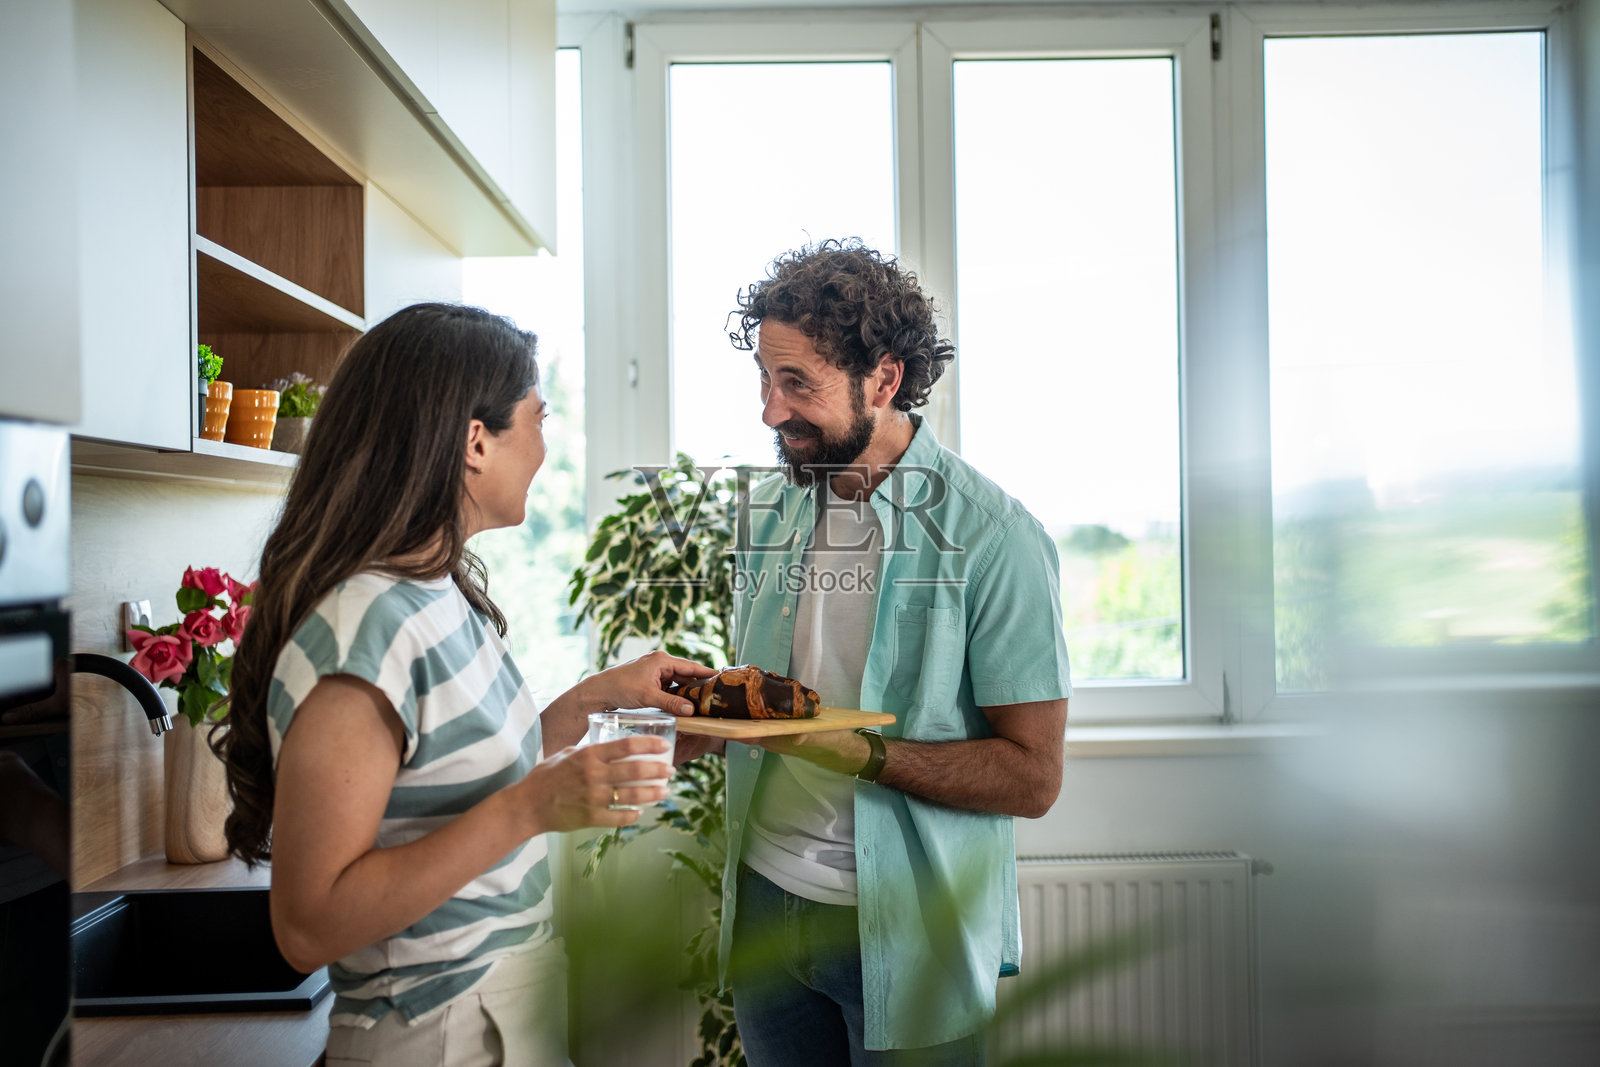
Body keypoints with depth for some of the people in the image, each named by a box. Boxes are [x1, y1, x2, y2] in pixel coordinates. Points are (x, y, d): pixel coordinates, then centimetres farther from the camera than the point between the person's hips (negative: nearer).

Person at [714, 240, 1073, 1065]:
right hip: (765, 898, 5)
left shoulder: (993, 538, -16)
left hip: (909, 932, -5)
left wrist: (856, 752, -26)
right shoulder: (766, 514, 3)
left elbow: (1031, 777, -16)